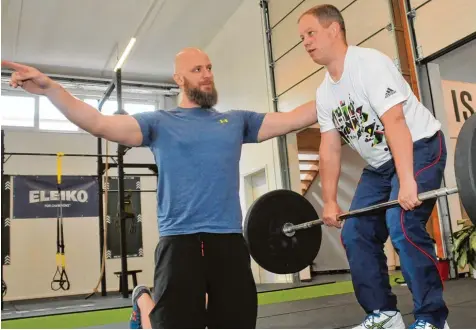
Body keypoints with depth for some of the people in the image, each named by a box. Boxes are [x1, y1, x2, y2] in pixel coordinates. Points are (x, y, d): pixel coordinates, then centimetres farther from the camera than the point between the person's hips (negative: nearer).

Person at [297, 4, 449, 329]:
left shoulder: (369, 63, -19)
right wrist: (330, 201, 0)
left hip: (420, 148, -8)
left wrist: (406, 183, -36)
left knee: (402, 224, -26)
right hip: (379, 164, 8)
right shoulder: (324, 93, 4)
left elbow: (394, 123, -29)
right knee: (356, 234, 1)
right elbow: (330, 149, 4)